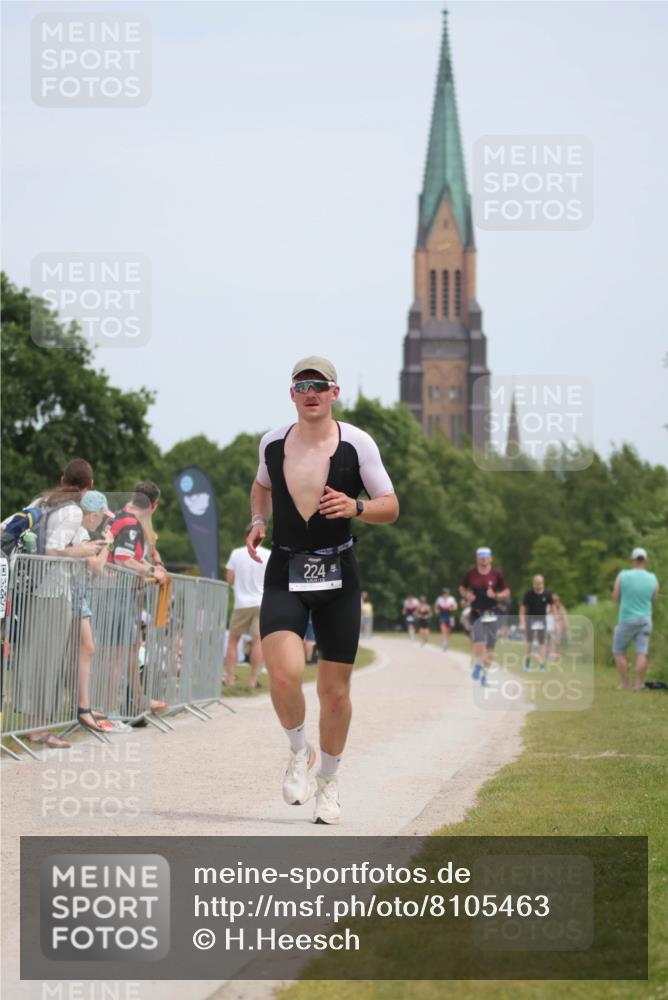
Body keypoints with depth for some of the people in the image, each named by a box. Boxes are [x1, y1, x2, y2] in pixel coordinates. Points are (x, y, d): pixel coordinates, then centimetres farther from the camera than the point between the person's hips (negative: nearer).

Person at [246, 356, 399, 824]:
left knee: (335, 689, 4)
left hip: (338, 576, 0)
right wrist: (258, 522, 6)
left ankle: (328, 780, 26)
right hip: (284, 575, 0)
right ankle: (300, 753, 7)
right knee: (285, 672, -21)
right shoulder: (273, 443, 3)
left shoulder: (357, 443, -4)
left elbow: (391, 507, 1)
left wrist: (356, 508, -19)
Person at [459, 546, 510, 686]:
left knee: (490, 647, 4)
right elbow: (462, 588, 16)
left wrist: (496, 595, -14)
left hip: (491, 615, 1)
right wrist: (466, 595, -5)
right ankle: (477, 664, 5)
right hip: (476, 614, -1)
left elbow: (507, 592, 6)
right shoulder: (470, 574, 2)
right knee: (478, 642, -18)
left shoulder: (497, 574, 0)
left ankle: (485, 672, 17)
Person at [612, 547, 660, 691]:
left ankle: (624, 683, 8)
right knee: (641, 653, 1)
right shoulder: (653, 579, -3)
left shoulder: (623, 576, -12)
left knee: (618, 652, 11)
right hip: (645, 620, 2)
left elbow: (616, 597, -1)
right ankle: (638, 684, -6)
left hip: (626, 621, -2)